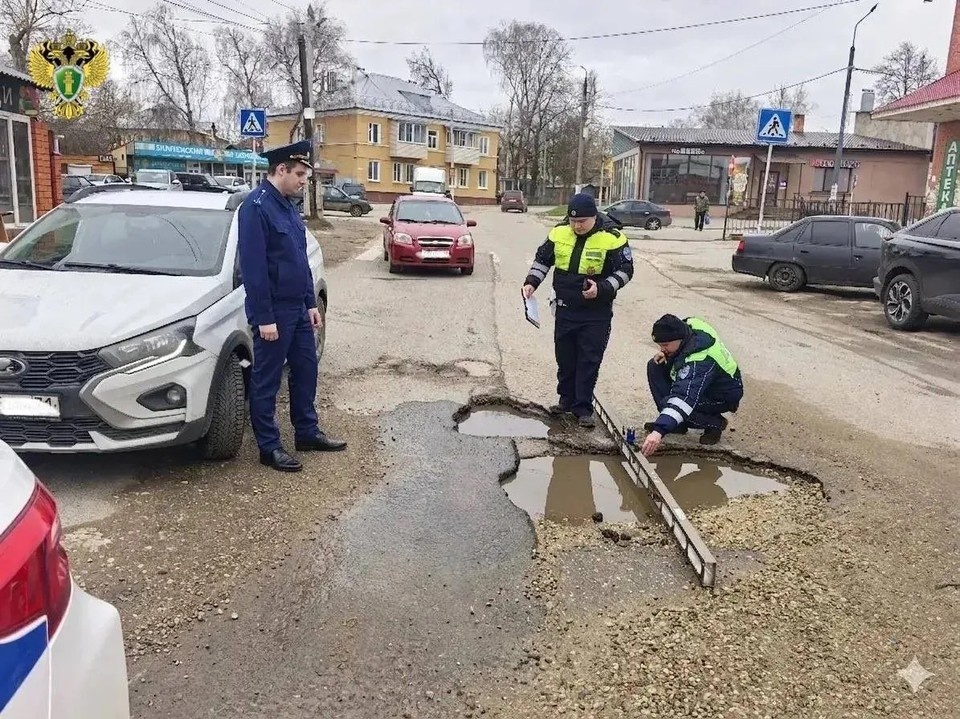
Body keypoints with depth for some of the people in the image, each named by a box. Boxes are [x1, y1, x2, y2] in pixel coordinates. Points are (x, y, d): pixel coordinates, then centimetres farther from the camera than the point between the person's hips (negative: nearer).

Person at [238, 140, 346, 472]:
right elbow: (253, 267, -20)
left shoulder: (287, 205, 12)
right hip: (274, 312, -9)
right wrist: (264, 318, -21)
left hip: (298, 308, 9)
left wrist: (311, 304, 14)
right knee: (267, 380, 3)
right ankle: (269, 447, 13)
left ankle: (307, 433, 29)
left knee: (306, 370, 15)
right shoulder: (256, 206, -16)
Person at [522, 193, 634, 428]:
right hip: (565, 310, 4)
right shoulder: (559, 233, -2)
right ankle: (567, 399, 30)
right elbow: (542, 259, 11)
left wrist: (602, 289, -23)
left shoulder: (611, 239, -14)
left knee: (589, 361, 0)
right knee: (565, 357, 14)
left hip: (596, 313, -4)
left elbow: (625, 271, -9)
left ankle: (583, 408, 9)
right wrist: (531, 282, -2)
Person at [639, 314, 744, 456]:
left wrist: (660, 431, -59)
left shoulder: (700, 359, -40)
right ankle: (676, 423, -1)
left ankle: (715, 422, -4)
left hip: (723, 396, -9)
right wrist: (665, 355, -12)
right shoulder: (688, 326, -17)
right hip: (698, 382, 9)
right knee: (655, 367, -6)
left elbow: (685, 397, -51)